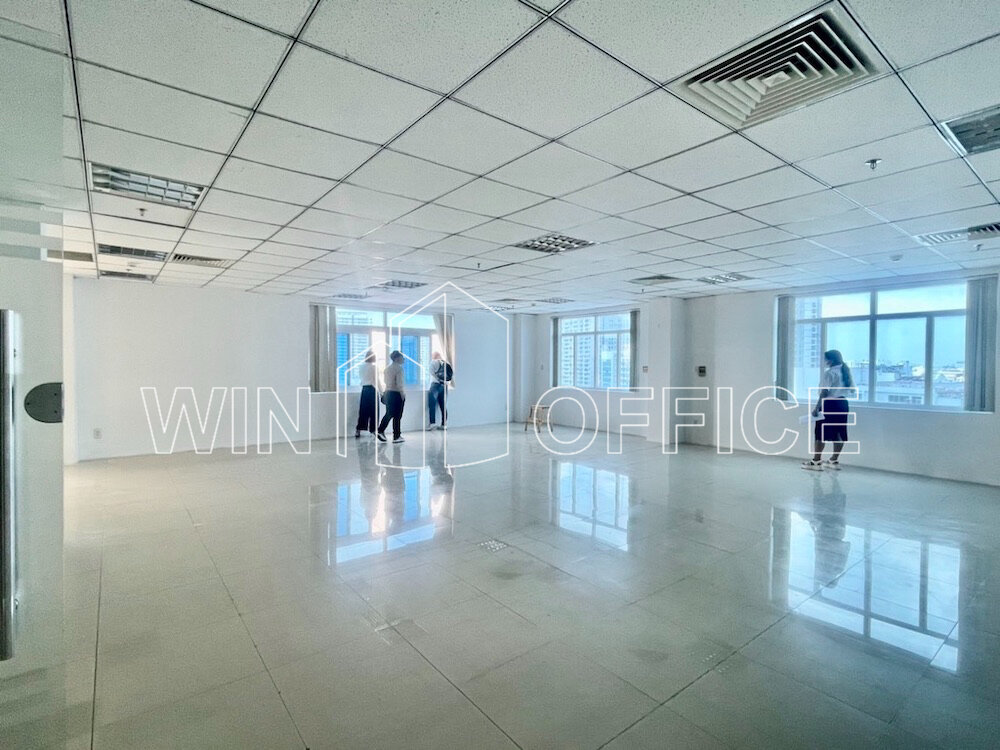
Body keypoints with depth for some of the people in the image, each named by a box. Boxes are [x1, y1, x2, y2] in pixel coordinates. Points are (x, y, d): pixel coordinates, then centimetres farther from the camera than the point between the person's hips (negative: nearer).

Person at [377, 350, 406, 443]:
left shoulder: (388, 368, 11)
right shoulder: (399, 367, -13)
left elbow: (385, 380, 17)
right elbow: (399, 382, -19)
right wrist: (402, 393, -11)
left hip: (388, 393, 7)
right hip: (396, 393, -7)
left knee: (389, 414, 16)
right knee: (397, 416, 1)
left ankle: (380, 431, 8)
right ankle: (396, 437, 8)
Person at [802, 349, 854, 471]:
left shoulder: (829, 373, -13)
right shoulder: (846, 372, 11)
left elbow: (824, 392, -19)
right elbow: (852, 390, 16)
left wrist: (817, 407, -19)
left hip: (830, 404, -8)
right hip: (842, 404, 8)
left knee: (820, 433, -3)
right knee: (839, 433, 10)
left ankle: (816, 461, -2)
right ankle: (834, 460, 17)